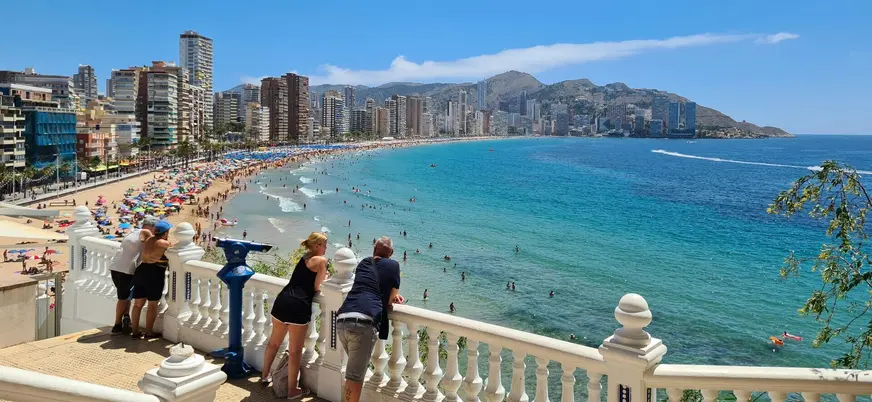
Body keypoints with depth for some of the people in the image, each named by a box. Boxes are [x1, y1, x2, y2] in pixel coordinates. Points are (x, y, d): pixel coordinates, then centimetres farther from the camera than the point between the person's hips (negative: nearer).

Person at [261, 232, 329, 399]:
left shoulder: (304, 258, 20)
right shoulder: (321, 260, -3)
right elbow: (317, 288, -4)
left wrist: (323, 276, 26)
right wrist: (326, 277, 13)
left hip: (282, 300, 8)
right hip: (298, 306, -8)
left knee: (274, 342, 25)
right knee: (295, 350, 3)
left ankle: (265, 375, 44)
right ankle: (292, 390, 11)